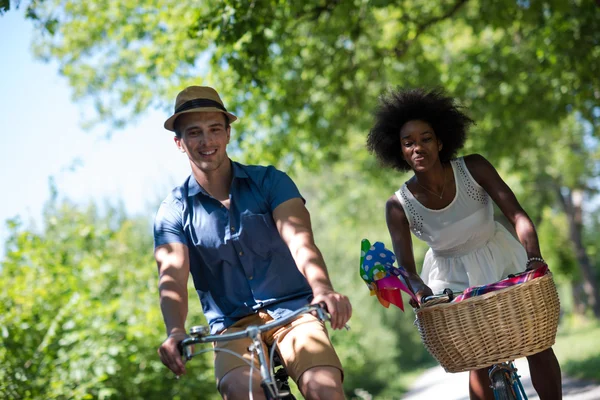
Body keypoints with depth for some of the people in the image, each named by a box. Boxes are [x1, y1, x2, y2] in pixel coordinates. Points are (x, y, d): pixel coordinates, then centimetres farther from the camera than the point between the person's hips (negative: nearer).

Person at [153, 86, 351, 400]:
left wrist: (323, 289, -36)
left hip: (293, 312, 0)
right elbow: (172, 279, -11)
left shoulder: (270, 182, 1)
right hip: (233, 326, 0)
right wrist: (175, 332, -34)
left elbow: (300, 240, -14)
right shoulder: (174, 211, 3)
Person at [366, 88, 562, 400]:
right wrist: (418, 288, -45)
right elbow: (405, 266, -22)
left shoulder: (473, 168, -21)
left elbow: (517, 215, -27)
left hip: (501, 261, 1)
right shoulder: (399, 206, -21)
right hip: (454, 278, -1)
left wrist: (534, 258, -44)